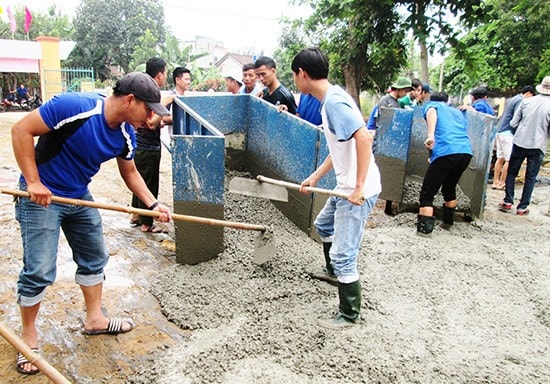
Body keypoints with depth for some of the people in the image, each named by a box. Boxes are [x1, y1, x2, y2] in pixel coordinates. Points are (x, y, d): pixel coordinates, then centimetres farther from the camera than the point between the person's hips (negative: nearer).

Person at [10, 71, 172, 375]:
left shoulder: (126, 134, -6)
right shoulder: (73, 106, -27)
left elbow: (130, 172, 8)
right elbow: (21, 130, -22)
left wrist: (153, 204, -3)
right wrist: (33, 182, -25)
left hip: (80, 197, 7)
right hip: (41, 196, -7)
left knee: (95, 258, 13)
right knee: (39, 270, -4)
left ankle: (94, 319, 32)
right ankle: (28, 334, 20)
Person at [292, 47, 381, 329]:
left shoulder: (334, 100, -20)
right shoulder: (330, 99, 11)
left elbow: (363, 137, -31)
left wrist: (359, 187, -30)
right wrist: (315, 177, 16)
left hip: (358, 191, -11)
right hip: (346, 187, 11)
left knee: (343, 255, -3)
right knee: (323, 225, 31)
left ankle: (349, 315, 16)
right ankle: (333, 271, 54)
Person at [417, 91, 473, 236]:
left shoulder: (431, 105, 19)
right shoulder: (457, 112, 34)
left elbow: (431, 112, -7)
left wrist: (430, 135, -23)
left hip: (446, 153, -6)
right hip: (466, 152, 6)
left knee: (427, 193, 3)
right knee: (450, 188, 29)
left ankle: (424, 228, -6)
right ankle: (448, 221, 42)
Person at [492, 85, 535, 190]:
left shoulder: (512, 99, 19)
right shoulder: (520, 101, -10)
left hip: (500, 131, 9)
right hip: (508, 133, -9)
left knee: (500, 158, 12)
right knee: (509, 160, -3)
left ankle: (495, 182, 14)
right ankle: (501, 183, 0)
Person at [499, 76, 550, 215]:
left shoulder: (526, 101, -3)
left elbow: (513, 123, 1)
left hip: (520, 143, 1)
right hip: (537, 146, -1)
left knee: (512, 172, 15)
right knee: (530, 177, 9)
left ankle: (508, 202, 12)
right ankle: (522, 207, 12)